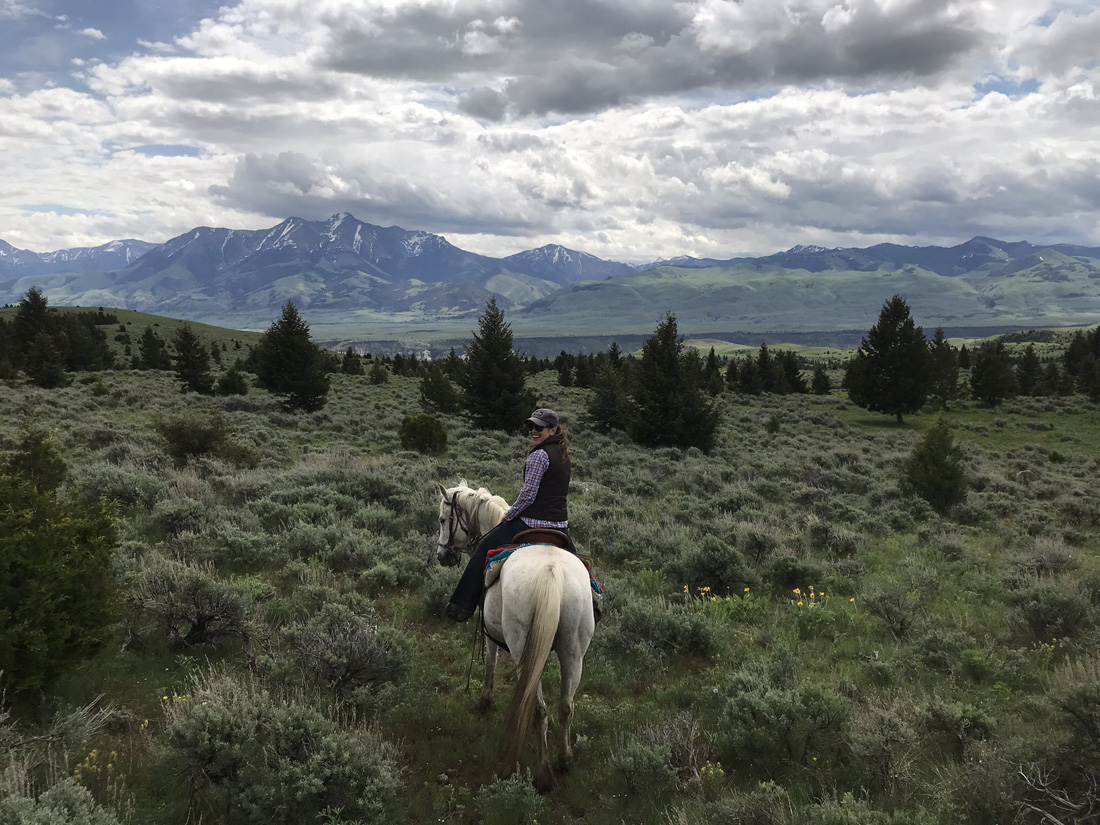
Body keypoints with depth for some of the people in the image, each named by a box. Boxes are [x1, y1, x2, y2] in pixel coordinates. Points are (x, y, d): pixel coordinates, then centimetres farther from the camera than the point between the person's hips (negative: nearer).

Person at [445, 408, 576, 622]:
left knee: (484, 548, 4)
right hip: (560, 524, 8)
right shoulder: (563, 455, 12)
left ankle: (464, 605, 6)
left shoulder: (539, 455, -16)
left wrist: (508, 515, -4)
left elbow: (528, 494, -18)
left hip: (532, 523, -8)